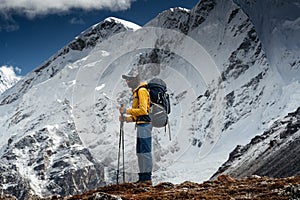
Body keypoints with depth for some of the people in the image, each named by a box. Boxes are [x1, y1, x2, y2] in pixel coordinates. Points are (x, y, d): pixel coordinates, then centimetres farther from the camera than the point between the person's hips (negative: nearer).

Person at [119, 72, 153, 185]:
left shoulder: (142, 91, -10)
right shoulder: (136, 91, 21)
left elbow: (143, 110, -19)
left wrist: (127, 111, -14)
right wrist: (127, 118, 11)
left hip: (144, 124, -11)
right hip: (141, 125, 11)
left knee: (145, 152, -10)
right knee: (140, 152, 12)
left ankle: (147, 178, -9)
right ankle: (142, 178, 16)